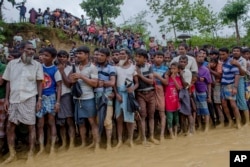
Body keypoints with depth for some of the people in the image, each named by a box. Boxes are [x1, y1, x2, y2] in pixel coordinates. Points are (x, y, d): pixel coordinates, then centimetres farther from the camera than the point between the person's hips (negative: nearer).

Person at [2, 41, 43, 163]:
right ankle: (12, 153, 23)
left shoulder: (37, 65, 0)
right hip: (14, 99, 2)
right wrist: (6, 99, 3)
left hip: (29, 99, -2)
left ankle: (31, 152, 17)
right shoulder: (12, 63, 5)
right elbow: (8, 82, 8)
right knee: (10, 126, 8)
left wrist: (39, 99, -4)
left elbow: (39, 83, 2)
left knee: (31, 126, 4)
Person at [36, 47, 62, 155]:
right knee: (40, 124, 6)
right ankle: (41, 147, 16)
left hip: (50, 97, -3)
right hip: (40, 97, 3)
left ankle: (52, 147, 10)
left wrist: (58, 102, -11)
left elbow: (59, 86, -5)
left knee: (51, 122, 3)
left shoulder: (55, 70, -4)